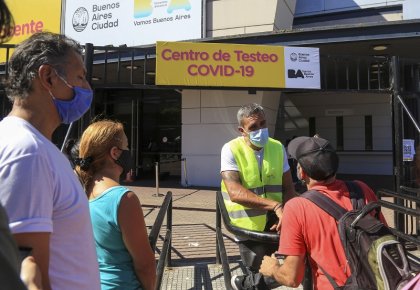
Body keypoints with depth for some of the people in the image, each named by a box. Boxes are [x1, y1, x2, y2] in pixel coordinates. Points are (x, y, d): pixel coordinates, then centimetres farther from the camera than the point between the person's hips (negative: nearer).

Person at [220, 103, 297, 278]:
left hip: (275, 223, 4)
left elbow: (288, 188, 3)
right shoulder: (231, 150, -13)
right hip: (249, 227, -4)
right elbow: (235, 192, -26)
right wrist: (275, 206, -34)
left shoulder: (278, 148, 1)